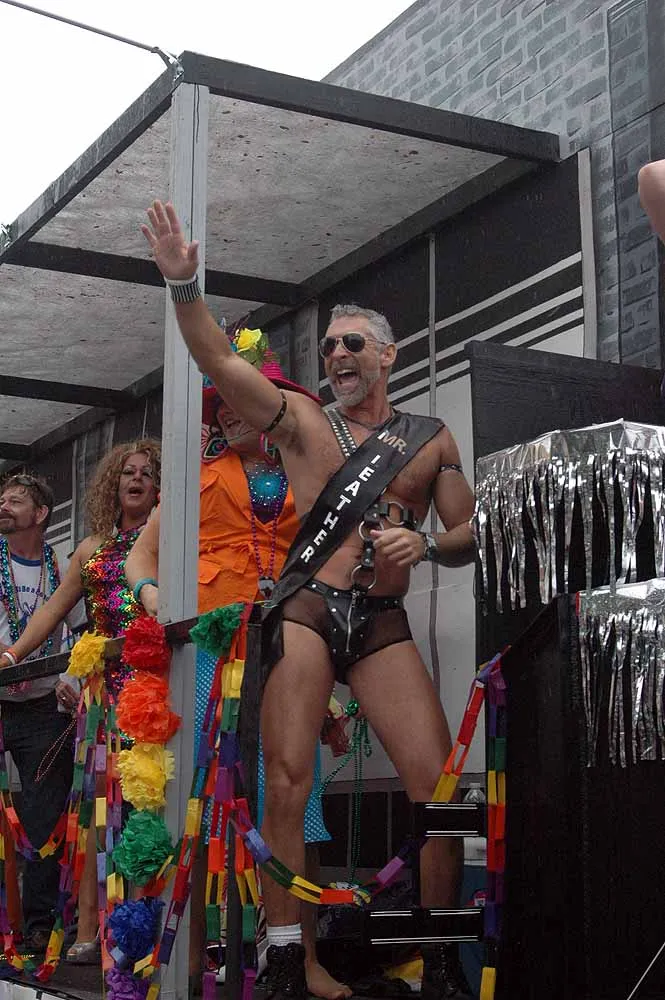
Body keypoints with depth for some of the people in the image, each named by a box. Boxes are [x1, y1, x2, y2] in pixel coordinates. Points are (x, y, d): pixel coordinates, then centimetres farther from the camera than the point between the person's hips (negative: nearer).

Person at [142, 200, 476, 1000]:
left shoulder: (432, 439, 14)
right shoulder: (302, 422, 9)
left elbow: (469, 536, 13)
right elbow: (219, 363, -5)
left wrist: (427, 545, -9)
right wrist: (182, 283, -19)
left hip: (383, 624, 1)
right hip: (304, 611, -1)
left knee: (439, 785, -8)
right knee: (287, 785, -9)